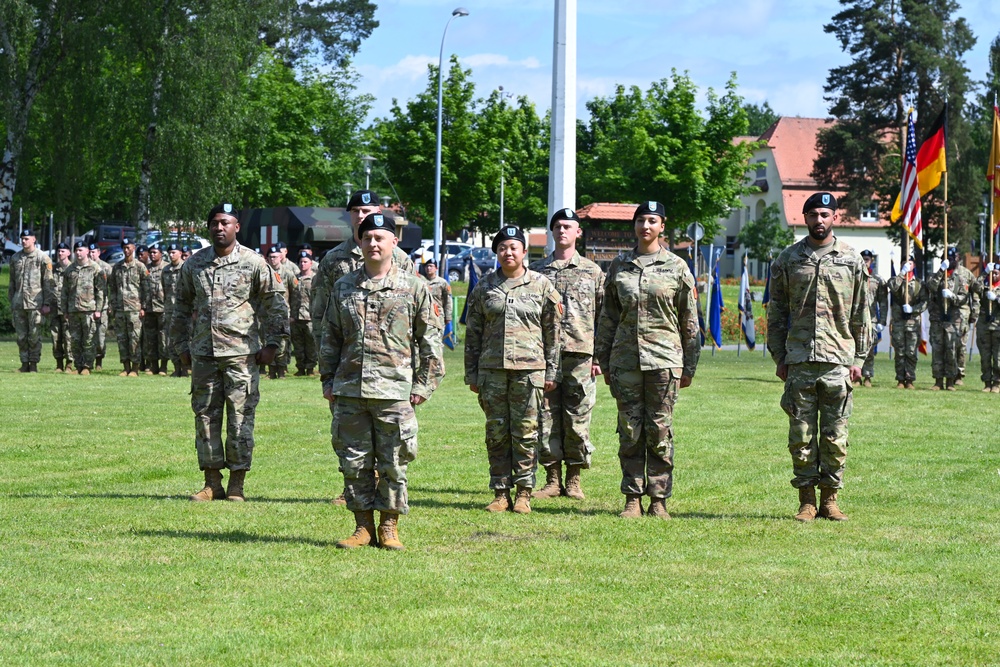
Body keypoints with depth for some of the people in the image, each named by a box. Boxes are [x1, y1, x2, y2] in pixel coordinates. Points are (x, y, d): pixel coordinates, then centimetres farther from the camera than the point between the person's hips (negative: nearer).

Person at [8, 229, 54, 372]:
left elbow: (48, 282, -3)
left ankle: (34, 364, 3)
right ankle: (24, 363, 11)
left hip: (35, 303, -5)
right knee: (21, 336, 5)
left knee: (34, 335, -4)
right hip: (18, 303, 5)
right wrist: (11, 302, 15)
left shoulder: (43, 258, -1)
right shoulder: (15, 258, 13)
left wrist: (47, 304, -8)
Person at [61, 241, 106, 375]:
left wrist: (98, 309, -9)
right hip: (73, 311, 5)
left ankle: (87, 366, -1)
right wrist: (64, 310, 13)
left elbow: (101, 290, -2)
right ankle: (78, 366, 11)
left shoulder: (95, 269, 1)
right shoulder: (70, 270, 15)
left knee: (89, 340, -5)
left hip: (89, 309, -5)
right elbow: (65, 292, 19)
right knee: (75, 340, 5)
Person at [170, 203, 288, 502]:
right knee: (205, 416, 5)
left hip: (242, 353, -4)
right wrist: (181, 345, 15)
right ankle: (212, 483, 12)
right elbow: (181, 307, 19)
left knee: (241, 418, -3)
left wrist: (272, 344, -2)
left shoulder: (253, 263, -1)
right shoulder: (194, 264, 10)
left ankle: (237, 484, 3)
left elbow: (275, 304, 2)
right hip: (203, 354, 4)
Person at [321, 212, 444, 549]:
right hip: (349, 391, 3)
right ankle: (363, 527, 13)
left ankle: (389, 527, 10)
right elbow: (331, 338, 17)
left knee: (393, 463, 0)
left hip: (394, 391, -3)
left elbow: (430, 338, 4)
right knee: (354, 462, 4)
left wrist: (423, 383, -2)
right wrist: (328, 380, 12)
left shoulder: (413, 287, 3)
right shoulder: (343, 287, 12)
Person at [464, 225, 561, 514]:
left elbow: (552, 332, 6)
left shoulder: (542, 285, 5)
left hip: (529, 369, -2)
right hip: (491, 369, 2)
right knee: (496, 433, 4)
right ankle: (500, 492, 10)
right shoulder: (484, 287, 9)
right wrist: (471, 373, 7)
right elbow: (473, 333, 11)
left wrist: (552, 372, 2)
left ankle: (524, 492, 6)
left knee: (526, 432, -1)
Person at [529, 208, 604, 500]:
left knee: (577, 419, -1)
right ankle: (552, 479, 7)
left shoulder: (592, 272, 9)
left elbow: (603, 318, 7)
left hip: (580, 355, -1)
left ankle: (574, 480, 7)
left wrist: (599, 357, 0)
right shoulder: (536, 270, 12)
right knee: (546, 418, 0)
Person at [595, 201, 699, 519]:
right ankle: (633, 498, 8)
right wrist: (604, 361, 10)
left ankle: (659, 499, 5)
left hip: (664, 359, -2)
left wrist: (689, 367, 3)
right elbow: (607, 317, 14)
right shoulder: (619, 266, 10)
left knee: (660, 431, -1)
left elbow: (690, 322, 5)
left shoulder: (677, 267, 4)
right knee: (630, 431, 2)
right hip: (625, 359, 2)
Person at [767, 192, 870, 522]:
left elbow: (861, 314, 9)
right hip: (799, 361, 0)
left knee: (835, 436, 2)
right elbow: (776, 312, 10)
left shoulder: (852, 260, 7)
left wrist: (858, 359, 3)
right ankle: (806, 501, 7)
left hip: (838, 361, 0)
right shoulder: (788, 259, 7)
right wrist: (779, 357, 4)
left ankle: (829, 499, 10)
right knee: (801, 435, 1)